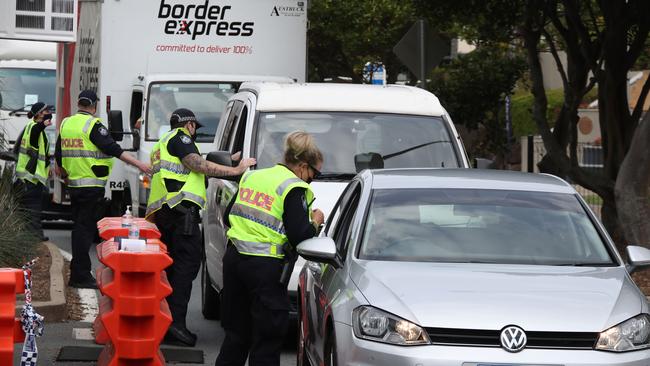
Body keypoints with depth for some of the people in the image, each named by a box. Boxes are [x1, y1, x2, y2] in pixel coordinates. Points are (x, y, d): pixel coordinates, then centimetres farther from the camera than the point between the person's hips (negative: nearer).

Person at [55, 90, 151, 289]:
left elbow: (58, 155, 20)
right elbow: (113, 149, -18)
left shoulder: (66, 124, 11)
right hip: (91, 186, -7)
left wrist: (63, 173, 37)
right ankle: (80, 276, -6)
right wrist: (139, 164, -17)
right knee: (84, 229, -6)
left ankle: (79, 273, 20)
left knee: (80, 227, 14)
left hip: (74, 184, 7)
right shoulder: (93, 125, -12)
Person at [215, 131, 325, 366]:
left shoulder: (252, 177, 14)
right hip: (265, 267, -7)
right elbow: (299, 237, -14)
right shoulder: (294, 189, -9)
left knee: (236, 331, 17)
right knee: (268, 337, 1)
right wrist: (315, 222, 4)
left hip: (234, 257, 7)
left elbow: (229, 216, 19)